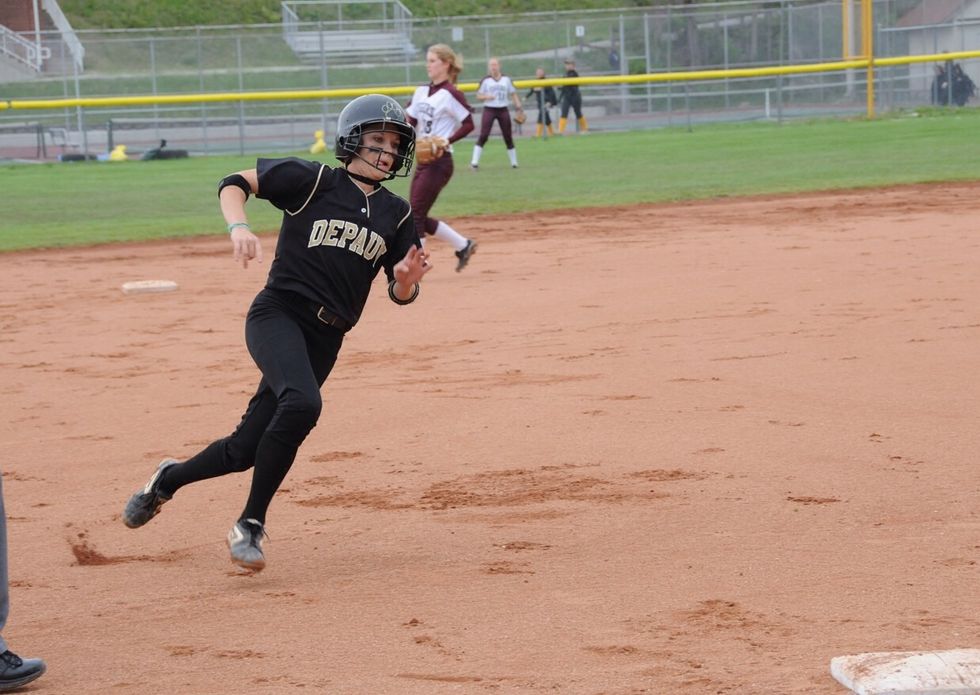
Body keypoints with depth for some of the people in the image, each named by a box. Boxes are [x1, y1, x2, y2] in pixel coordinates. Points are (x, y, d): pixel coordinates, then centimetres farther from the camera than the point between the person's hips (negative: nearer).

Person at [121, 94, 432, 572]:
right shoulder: (313, 180, -3)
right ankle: (250, 524, -20)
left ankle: (168, 480, 34)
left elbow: (399, 295, 12)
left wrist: (408, 279, -11)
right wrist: (238, 227, -19)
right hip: (277, 314, -5)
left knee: (247, 449, 4)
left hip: (325, 340, 5)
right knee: (302, 402, -33)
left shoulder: (395, 214, 10)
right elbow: (234, 183, 0)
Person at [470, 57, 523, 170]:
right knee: (483, 136, -14)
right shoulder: (485, 81, 0)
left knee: (508, 137, 5)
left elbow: (513, 93, 14)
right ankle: (474, 162, -14)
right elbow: (478, 95, 3)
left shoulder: (506, 79, 7)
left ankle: (514, 162, 18)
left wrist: (518, 105, -1)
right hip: (489, 110, -3)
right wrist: (486, 97, -18)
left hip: (503, 110, 3)